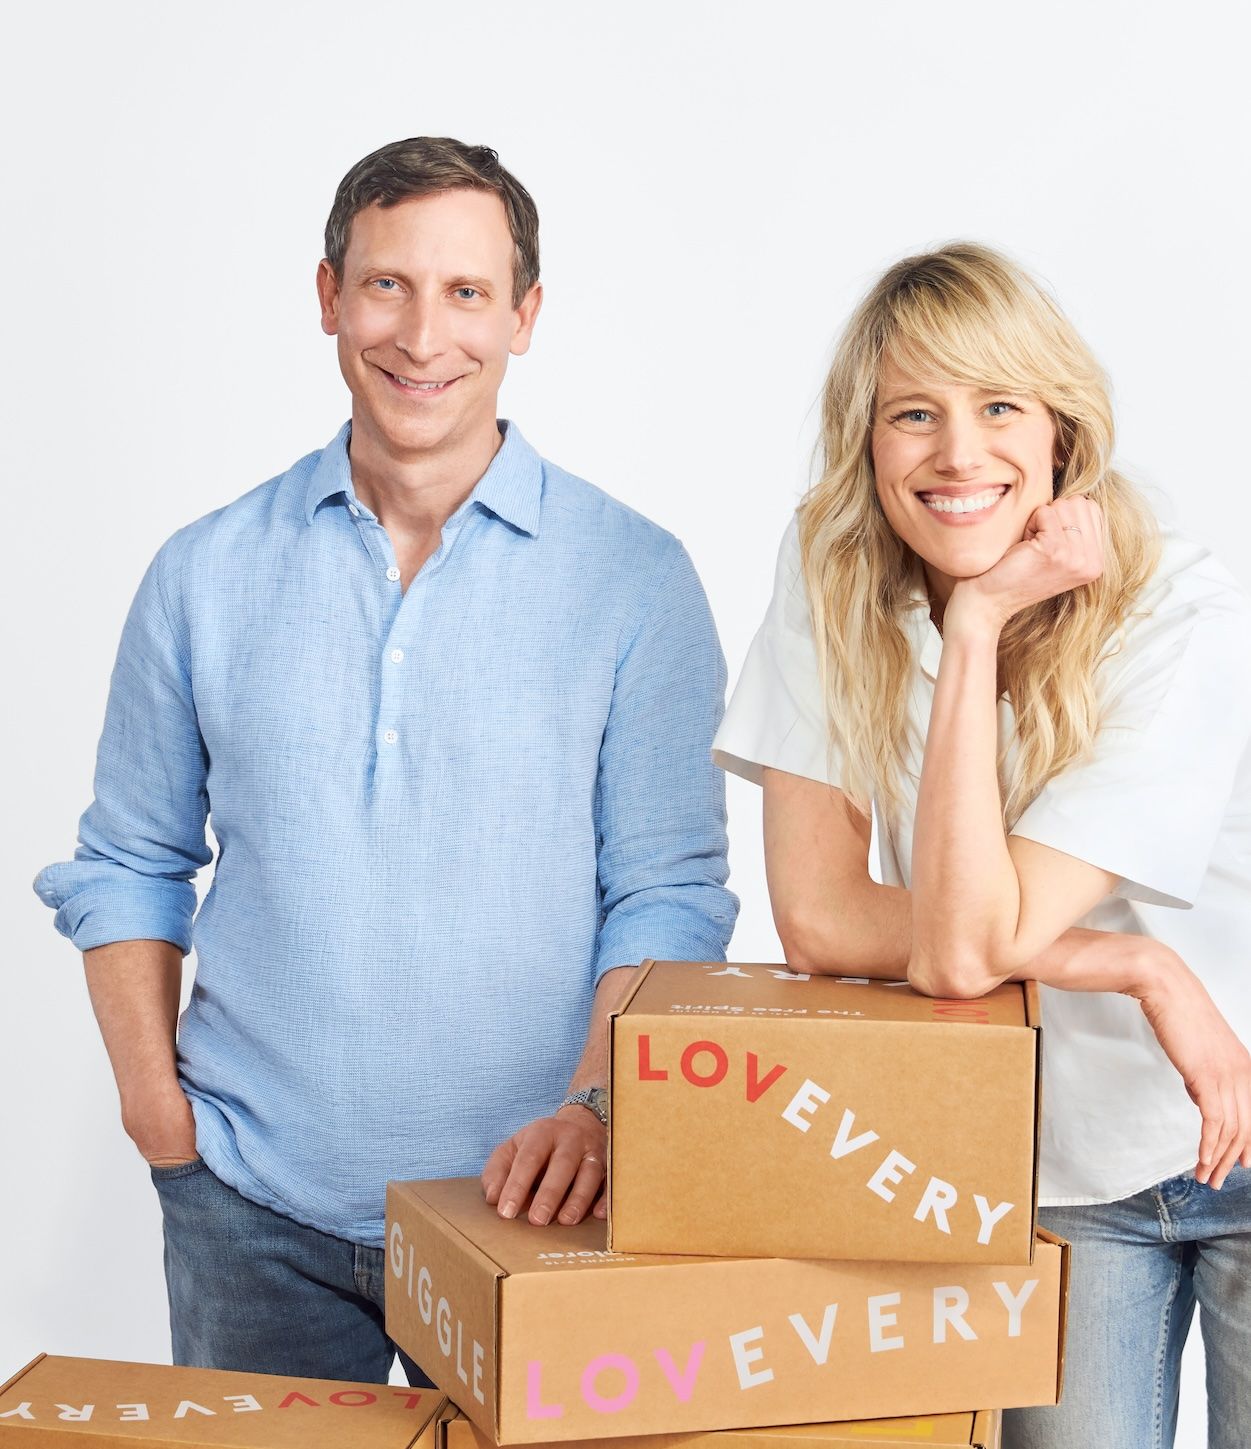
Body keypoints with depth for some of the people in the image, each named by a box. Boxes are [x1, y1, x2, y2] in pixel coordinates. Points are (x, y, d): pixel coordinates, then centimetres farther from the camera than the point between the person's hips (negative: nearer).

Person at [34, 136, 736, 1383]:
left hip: (524, 1199, -1)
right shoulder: (206, 575, 2)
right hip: (253, 1204, 2)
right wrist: (159, 1108, -1)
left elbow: (668, 893, -5)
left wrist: (595, 1107, -19)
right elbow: (126, 866, 9)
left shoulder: (636, 580, -4)